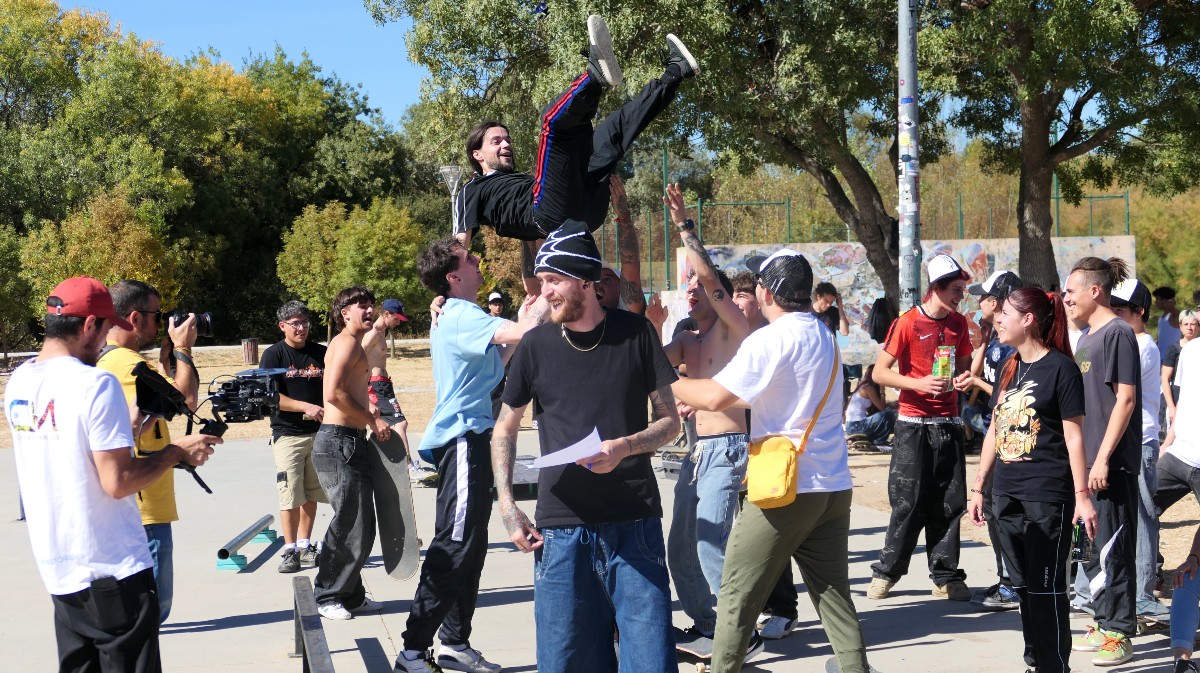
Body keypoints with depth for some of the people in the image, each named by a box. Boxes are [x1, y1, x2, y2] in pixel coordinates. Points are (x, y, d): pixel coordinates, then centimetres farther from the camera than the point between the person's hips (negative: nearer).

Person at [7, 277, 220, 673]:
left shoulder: (18, 383, 5)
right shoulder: (96, 383, -18)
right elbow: (118, 482, -20)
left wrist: (126, 425, 15)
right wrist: (176, 453, -7)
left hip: (56, 568, 7)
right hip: (112, 570, -7)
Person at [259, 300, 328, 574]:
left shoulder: (321, 353, 10)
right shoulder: (273, 355, -2)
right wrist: (306, 407, -18)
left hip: (319, 432, 4)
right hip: (287, 435, -4)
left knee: (311, 495, 7)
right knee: (290, 494, -6)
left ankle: (305, 545, 18)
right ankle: (290, 550, 1)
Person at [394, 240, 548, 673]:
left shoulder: (457, 316, 17)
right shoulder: (461, 317, -16)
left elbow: (499, 358, 24)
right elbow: (523, 332, -29)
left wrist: (527, 314, 17)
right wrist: (542, 306, -12)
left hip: (469, 438, 11)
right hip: (462, 438, -11)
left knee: (470, 546, 14)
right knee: (454, 546, -11)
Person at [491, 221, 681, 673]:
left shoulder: (635, 334, 0)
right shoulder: (536, 346, 3)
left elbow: (670, 421, 5)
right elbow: (504, 431, 13)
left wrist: (625, 446, -15)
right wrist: (506, 503, 0)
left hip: (635, 525, -1)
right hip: (562, 529, 1)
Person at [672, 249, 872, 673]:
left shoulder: (770, 340, -13)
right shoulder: (825, 337, 13)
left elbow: (715, 397, -15)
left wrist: (669, 383, 3)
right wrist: (697, 396, 22)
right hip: (834, 487, 8)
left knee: (738, 594, 5)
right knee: (833, 594, 10)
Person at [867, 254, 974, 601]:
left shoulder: (958, 323, 10)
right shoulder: (908, 323, -8)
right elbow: (879, 372, -9)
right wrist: (919, 383, -21)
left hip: (948, 423, 5)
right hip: (914, 425, -5)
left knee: (948, 503, 5)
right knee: (909, 503, -4)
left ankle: (946, 576, 12)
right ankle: (886, 573, 9)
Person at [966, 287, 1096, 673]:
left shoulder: (1060, 367, -8)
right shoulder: (1010, 369, 13)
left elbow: (1073, 435, -9)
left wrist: (1082, 495, -12)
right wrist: (979, 487, 17)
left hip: (1047, 496, -7)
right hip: (1007, 496, 7)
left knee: (1046, 588, -4)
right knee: (1024, 586, 12)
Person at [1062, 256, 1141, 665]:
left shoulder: (1117, 334, -12)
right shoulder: (1087, 338, 15)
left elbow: (1125, 399, -17)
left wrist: (1103, 458, -20)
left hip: (1112, 462, -9)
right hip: (1086, 460, 9)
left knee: (1112, 547, -5)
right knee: (1090, 544, 14)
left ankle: (1120, 634, 3)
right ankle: (1104, 623, 25)